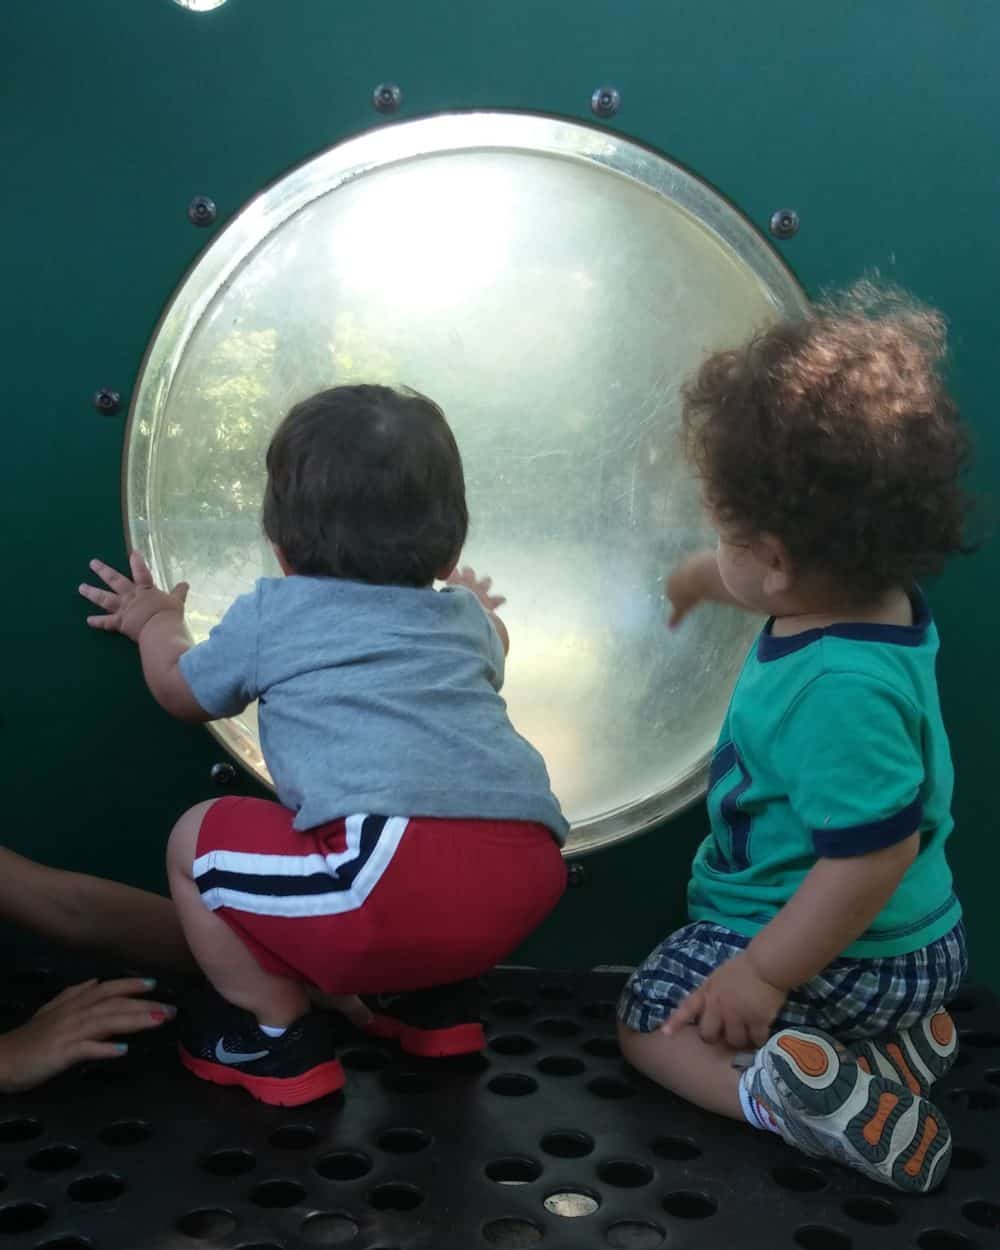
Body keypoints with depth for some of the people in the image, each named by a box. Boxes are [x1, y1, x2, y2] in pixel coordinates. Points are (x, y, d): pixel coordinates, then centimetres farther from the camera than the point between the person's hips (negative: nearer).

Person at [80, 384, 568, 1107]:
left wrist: (156, 624, 52)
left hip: (397, 868, -6)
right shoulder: (463, 617, 25)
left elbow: (181, 690, 31)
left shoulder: (273, 613, 14)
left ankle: (278, 1037, 20)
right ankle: (434, 1000, 32)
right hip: (530, 867, 7)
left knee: (197, 843, 14)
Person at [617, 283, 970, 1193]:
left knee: (655, 1022, 5)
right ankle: (899, 1038, 11)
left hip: (853, 964, -9)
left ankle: (809, 1094, -18)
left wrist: (765, 975, -27)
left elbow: (874, 855, -36)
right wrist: (696, 579, 37)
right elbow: (770, 584, 18)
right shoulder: (873, 599, -6)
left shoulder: (841, 690, -37)